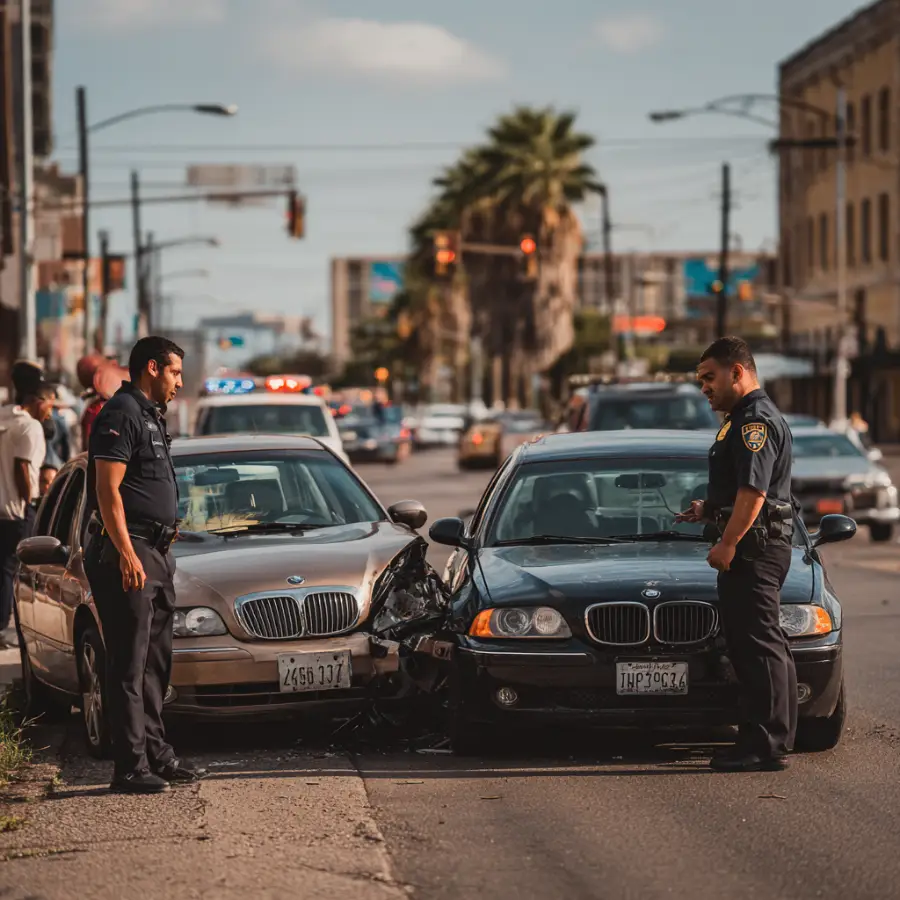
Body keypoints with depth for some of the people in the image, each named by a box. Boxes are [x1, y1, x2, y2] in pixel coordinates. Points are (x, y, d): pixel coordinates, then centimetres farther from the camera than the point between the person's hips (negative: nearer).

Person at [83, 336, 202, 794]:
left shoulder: (149, 416, 20)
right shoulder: (121, 414, -12)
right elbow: (108, 490, -18)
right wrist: (127, 555, -23)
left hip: (154, 554, 10)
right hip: (128, 554, -10)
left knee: (155, 662, 14)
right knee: (129, 665, -9)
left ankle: (156, 754, 22)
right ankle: (131, 768, -8)